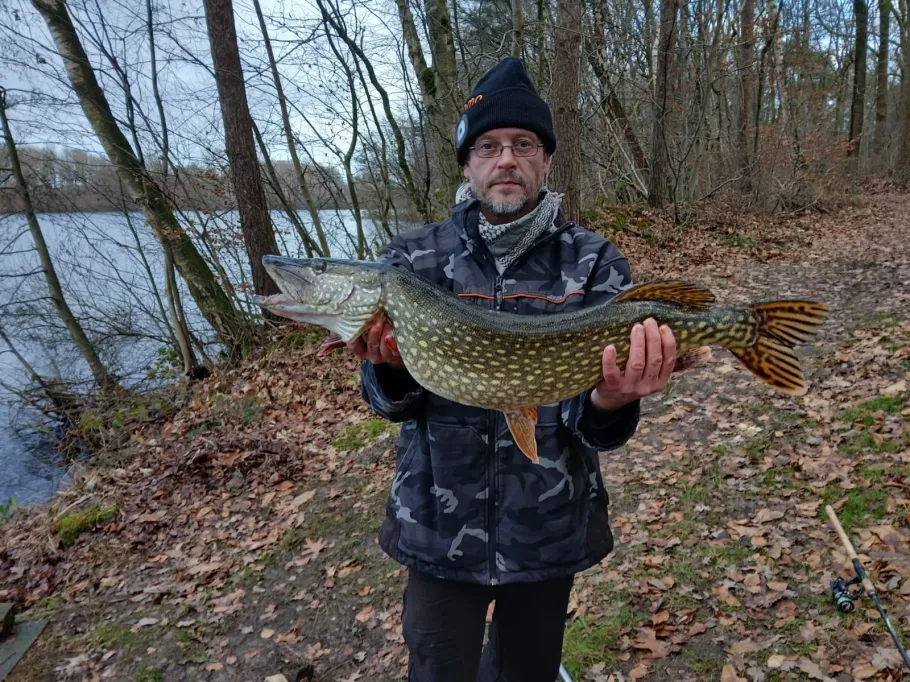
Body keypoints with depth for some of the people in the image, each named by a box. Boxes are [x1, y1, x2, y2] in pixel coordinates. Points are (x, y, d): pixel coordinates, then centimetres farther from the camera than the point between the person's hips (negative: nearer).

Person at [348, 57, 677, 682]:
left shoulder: (596, 265, -8)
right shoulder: (413, 258, -5)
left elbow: (591, 424, -12)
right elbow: (390, 401, -6)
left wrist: (608, 403, -34)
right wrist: (392, 365, -28)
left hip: (551, 529, 1)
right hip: (439, 528, 0)